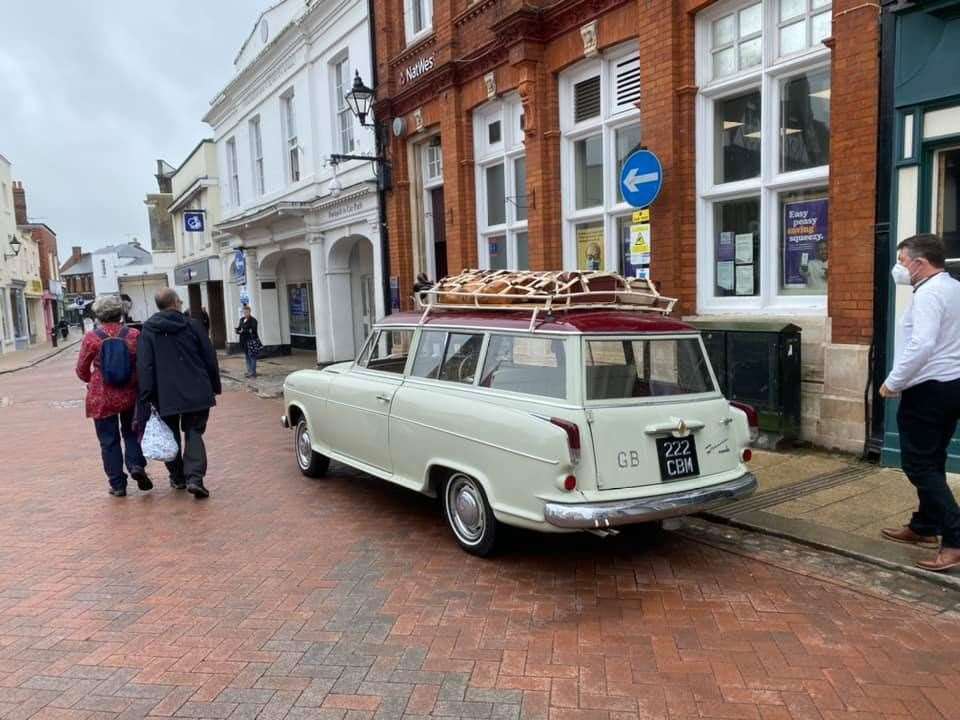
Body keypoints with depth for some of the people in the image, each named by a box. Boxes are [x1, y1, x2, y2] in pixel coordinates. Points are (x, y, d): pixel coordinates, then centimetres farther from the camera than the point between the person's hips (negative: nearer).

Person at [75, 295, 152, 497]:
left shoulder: (91, 338, -8)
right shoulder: (133, 335, -5)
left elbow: (81, 370, 1)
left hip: (102, 399, -1)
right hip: (130, 395, 1)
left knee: (109, 441, 8)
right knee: (131, 433, 19)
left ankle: (117, 484, 12)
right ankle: (136, 465, -3)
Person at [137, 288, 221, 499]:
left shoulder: (148, 330, 0)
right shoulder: (192, 325, -1)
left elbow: (144, 366, -5)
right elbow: (210, 359, 2)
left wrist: (147, 397, -3)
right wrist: (215, 387, 12)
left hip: (165, 395, 1)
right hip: (196, 392, 0)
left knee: (171, 436, 16)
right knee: (194, 433, 5)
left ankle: (177, 477, 24)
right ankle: (195, 478, -10)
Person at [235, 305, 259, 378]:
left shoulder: (253, 320, -9)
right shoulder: (242, 320, 12)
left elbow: (253, 330, -17)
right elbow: (238, 330, 13)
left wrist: (243, 331, -15)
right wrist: (239, 331, -9)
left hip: (252, 340, -7)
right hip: (244, 341, 7)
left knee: (252, 356, -6)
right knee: (247, 356, 11)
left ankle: (253, 372, -3)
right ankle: (249, 371, 18)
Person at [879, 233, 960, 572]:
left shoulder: (928, 293, -18)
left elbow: (922, 345, -29)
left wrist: (892, 383, -19)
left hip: (929, 389, -10)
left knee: (919, 465, -5)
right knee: (932, 462, 17)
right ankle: (924, 527, 27)